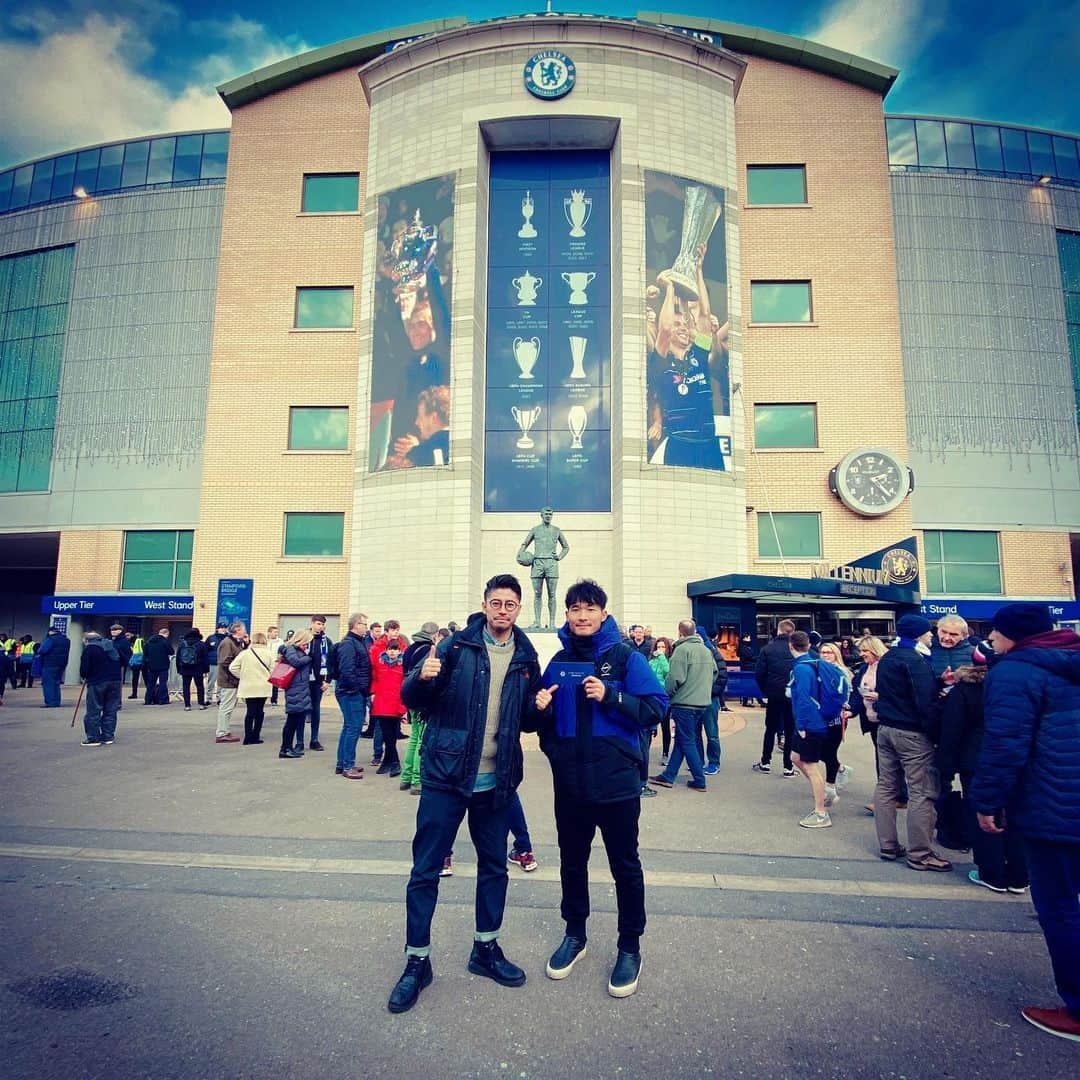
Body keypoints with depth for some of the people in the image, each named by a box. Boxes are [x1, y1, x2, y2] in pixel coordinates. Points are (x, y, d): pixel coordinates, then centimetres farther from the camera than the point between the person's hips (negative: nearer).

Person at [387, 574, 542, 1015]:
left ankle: (485, 948, 37)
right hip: (446, 778, -3)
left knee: (494, 866, 17)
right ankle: (417, 961, 23)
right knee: (425, 869, 5)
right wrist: (422, 677, -28)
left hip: (496, 781, 4)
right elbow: (411, 698, -8)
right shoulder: (457, 646, -8)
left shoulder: (526, 658, 3)